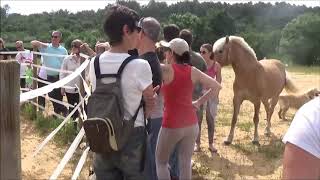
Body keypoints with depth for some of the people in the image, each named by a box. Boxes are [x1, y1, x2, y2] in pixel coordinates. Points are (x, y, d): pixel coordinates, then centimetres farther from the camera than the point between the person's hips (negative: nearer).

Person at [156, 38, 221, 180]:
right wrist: (199, 102, 7)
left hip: (171, 125, -4)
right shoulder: (193, 71, 1)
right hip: (191, 124, 5)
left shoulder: (165, 69, -12)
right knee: (186, 163, 15)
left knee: (161, 162, 16)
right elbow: (216, 87, 5)